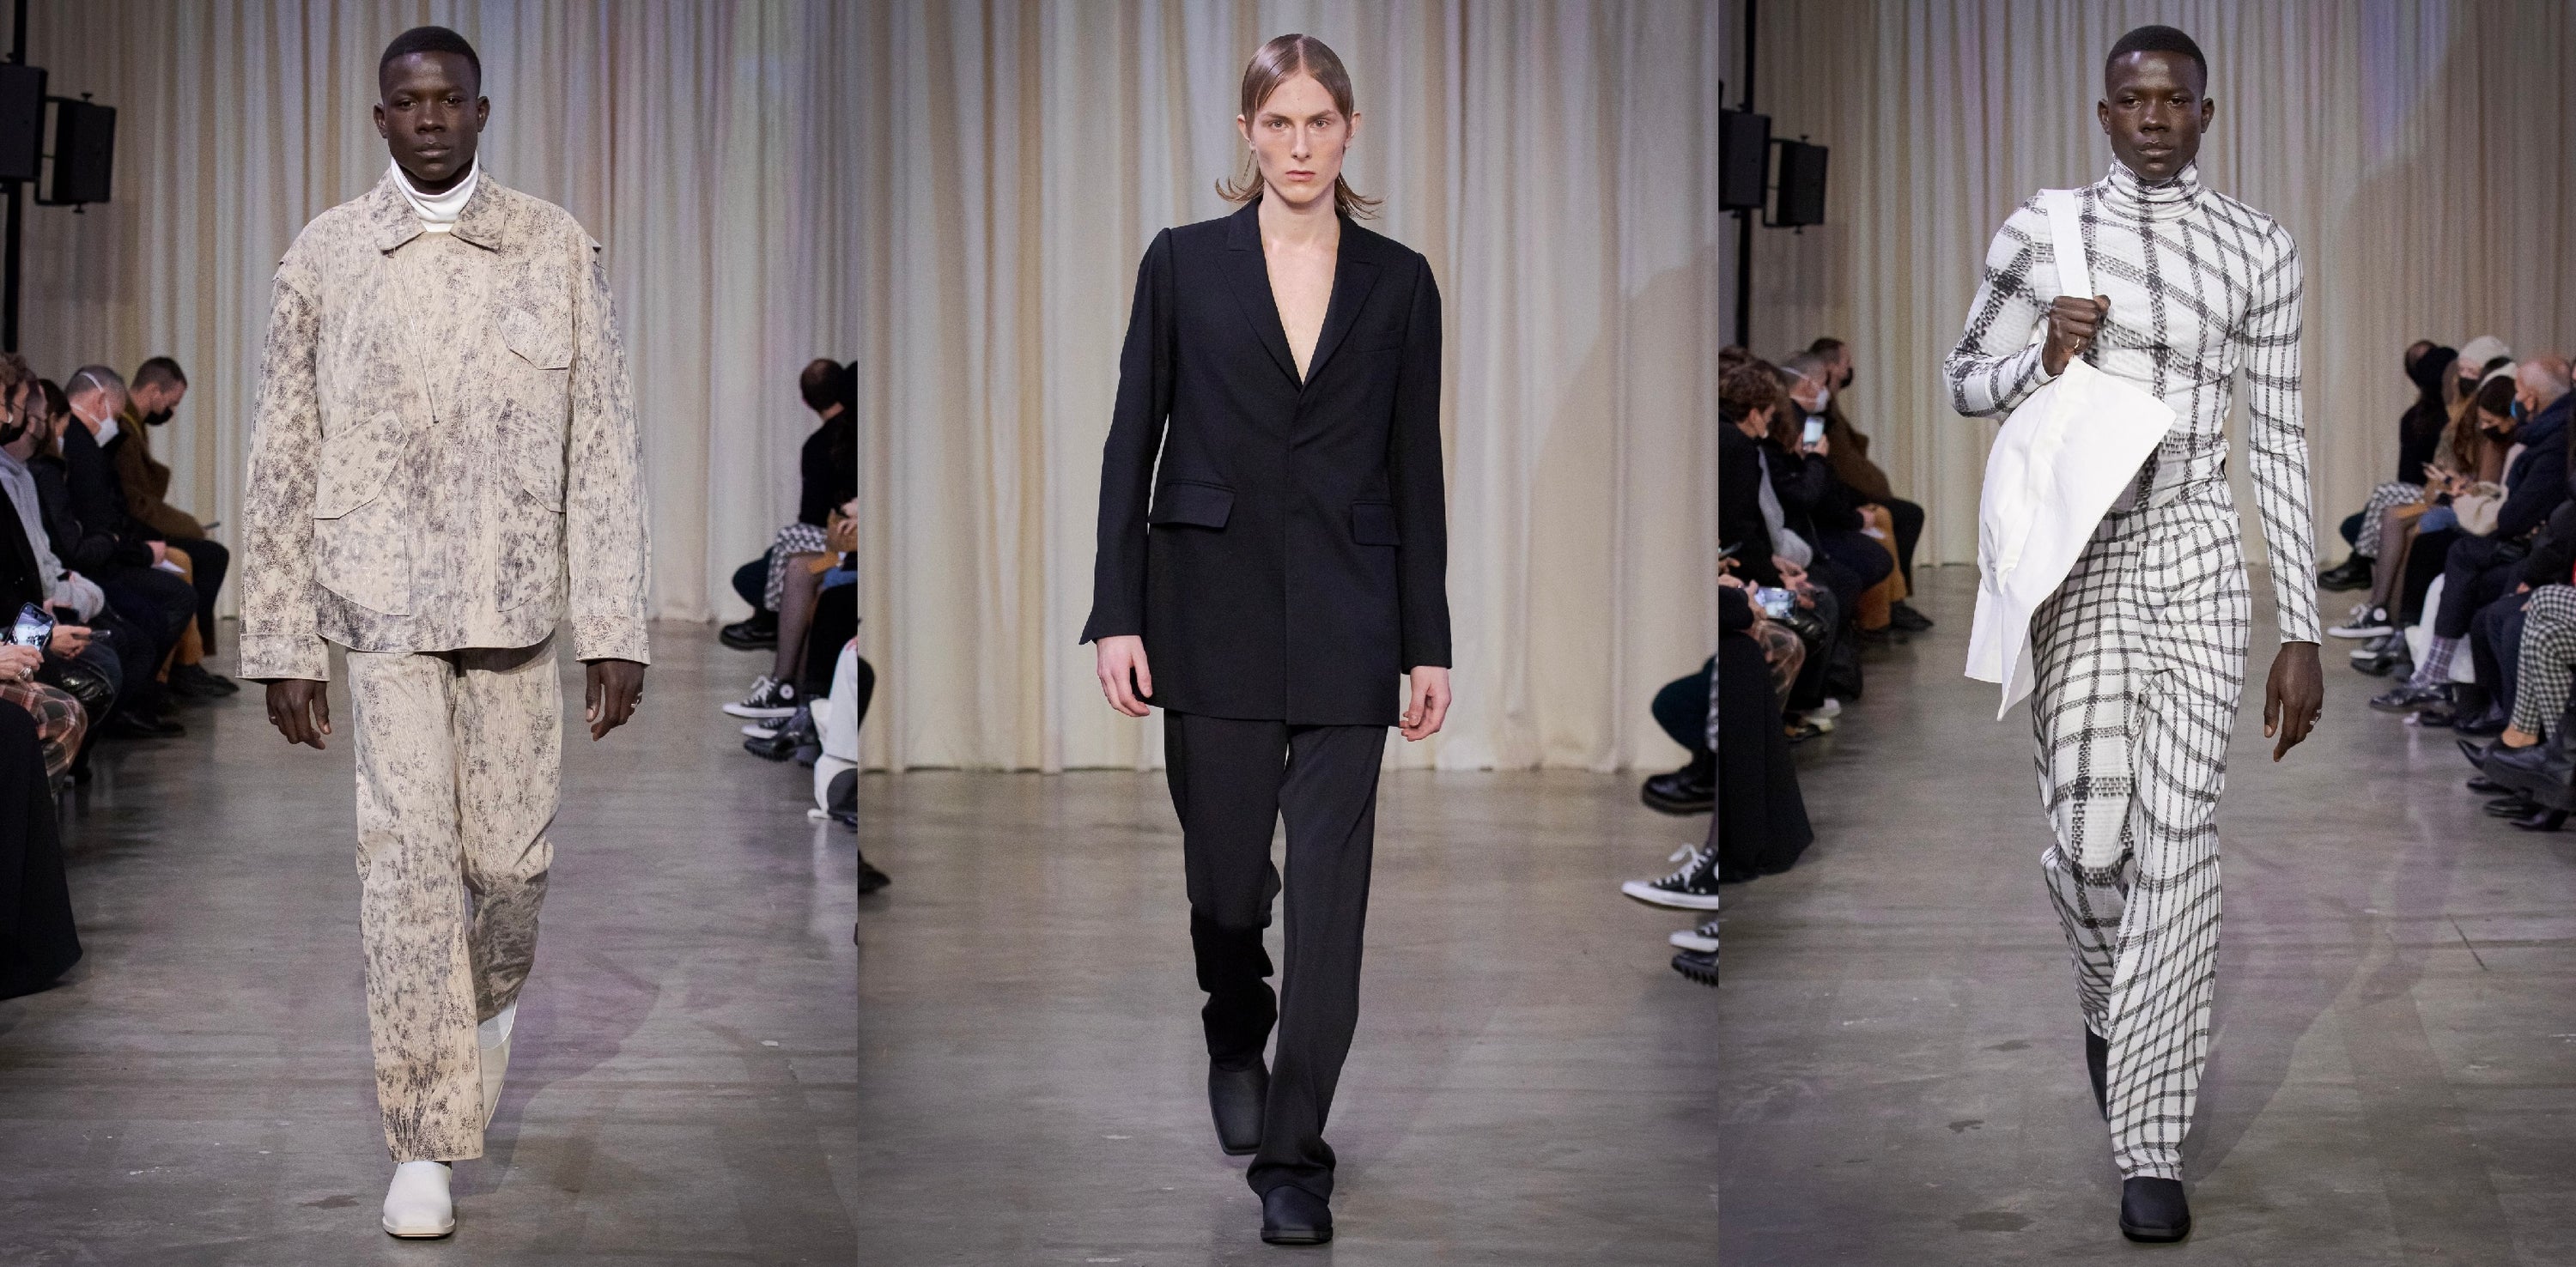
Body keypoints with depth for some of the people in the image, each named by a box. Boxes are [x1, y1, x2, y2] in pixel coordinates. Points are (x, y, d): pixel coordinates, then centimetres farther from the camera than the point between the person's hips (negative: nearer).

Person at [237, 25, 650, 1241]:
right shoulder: (322, 257, 2)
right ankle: (424, 1147, 1)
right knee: (406, 855, -8)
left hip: (516, 599, 1)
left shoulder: (556, 249, 2)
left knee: (511, 855, 6)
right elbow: (281, 464, 4)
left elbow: (604, 446, 1)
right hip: (381, 602, -1)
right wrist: (282, 648, 2)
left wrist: (616, 629, -4)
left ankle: (493, 992, 42)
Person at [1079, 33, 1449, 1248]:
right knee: (1225, 862, 9)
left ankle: (1294, 1157, 2)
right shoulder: (1182, 262, 2)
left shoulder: (1399, 281, 5)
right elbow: (1130, 442, 1)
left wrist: (1429, 644, 1)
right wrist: (1116, 615, -5)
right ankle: (1236, 1043, 41)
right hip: (1213, 601, 0)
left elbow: (1417, 466, 5)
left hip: (1347, 613, 0)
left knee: (1329, 882, -5)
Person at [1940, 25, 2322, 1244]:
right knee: (2088, 841, -5)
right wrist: (2041, 355, -11)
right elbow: (1965, 379, 13)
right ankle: (2109, 1001, 32)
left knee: (2177, 847, -4)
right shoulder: (2039, 228, 3)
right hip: (2079, 559, 0)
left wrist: (2303, 633, 3)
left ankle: (2149, 1146, 4)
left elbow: (2279, 440, 5)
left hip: (2198, 563, 0)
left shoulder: (2257, 248, 4)